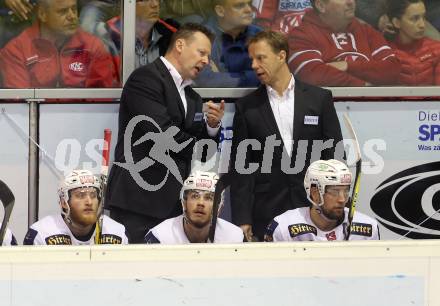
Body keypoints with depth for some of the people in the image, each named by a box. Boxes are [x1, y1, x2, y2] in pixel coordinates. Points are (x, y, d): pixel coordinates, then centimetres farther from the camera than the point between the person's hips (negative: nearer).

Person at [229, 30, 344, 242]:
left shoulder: (319, 99, 7)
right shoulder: (246, 107, 7)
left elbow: (335, 155, 7)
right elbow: (240, 168, 5)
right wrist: (242, 220, -3)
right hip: (266, 215, 0)